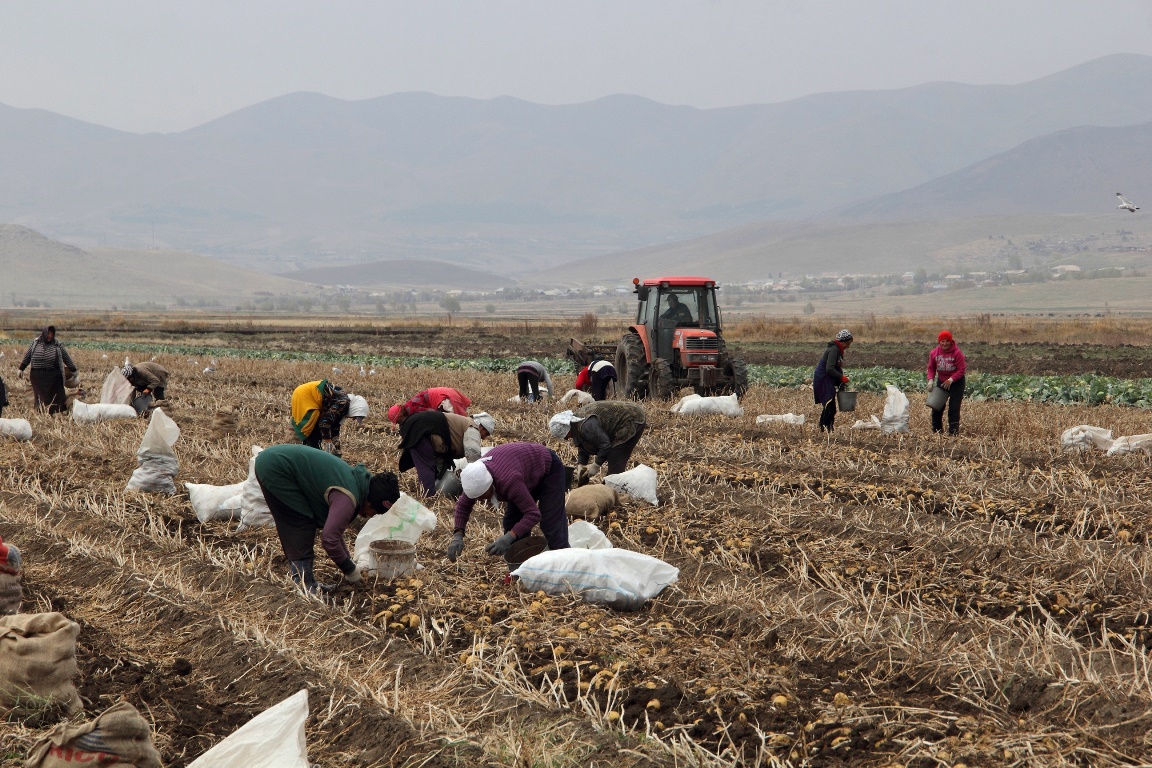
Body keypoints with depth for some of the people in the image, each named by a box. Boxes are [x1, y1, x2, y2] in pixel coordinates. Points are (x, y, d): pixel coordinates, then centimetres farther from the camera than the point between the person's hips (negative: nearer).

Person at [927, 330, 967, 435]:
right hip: (941, 381, 5)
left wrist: (950, 380, -24)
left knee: (954, 409, -10)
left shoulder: (957, 353, -17)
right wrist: (931, 380, -12)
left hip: (956, 382, -5)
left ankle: (953, 432, -7)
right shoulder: (934, 353, -4)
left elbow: (961, 369, -16)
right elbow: (931, 368, 4)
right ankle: (937, 431, 19)